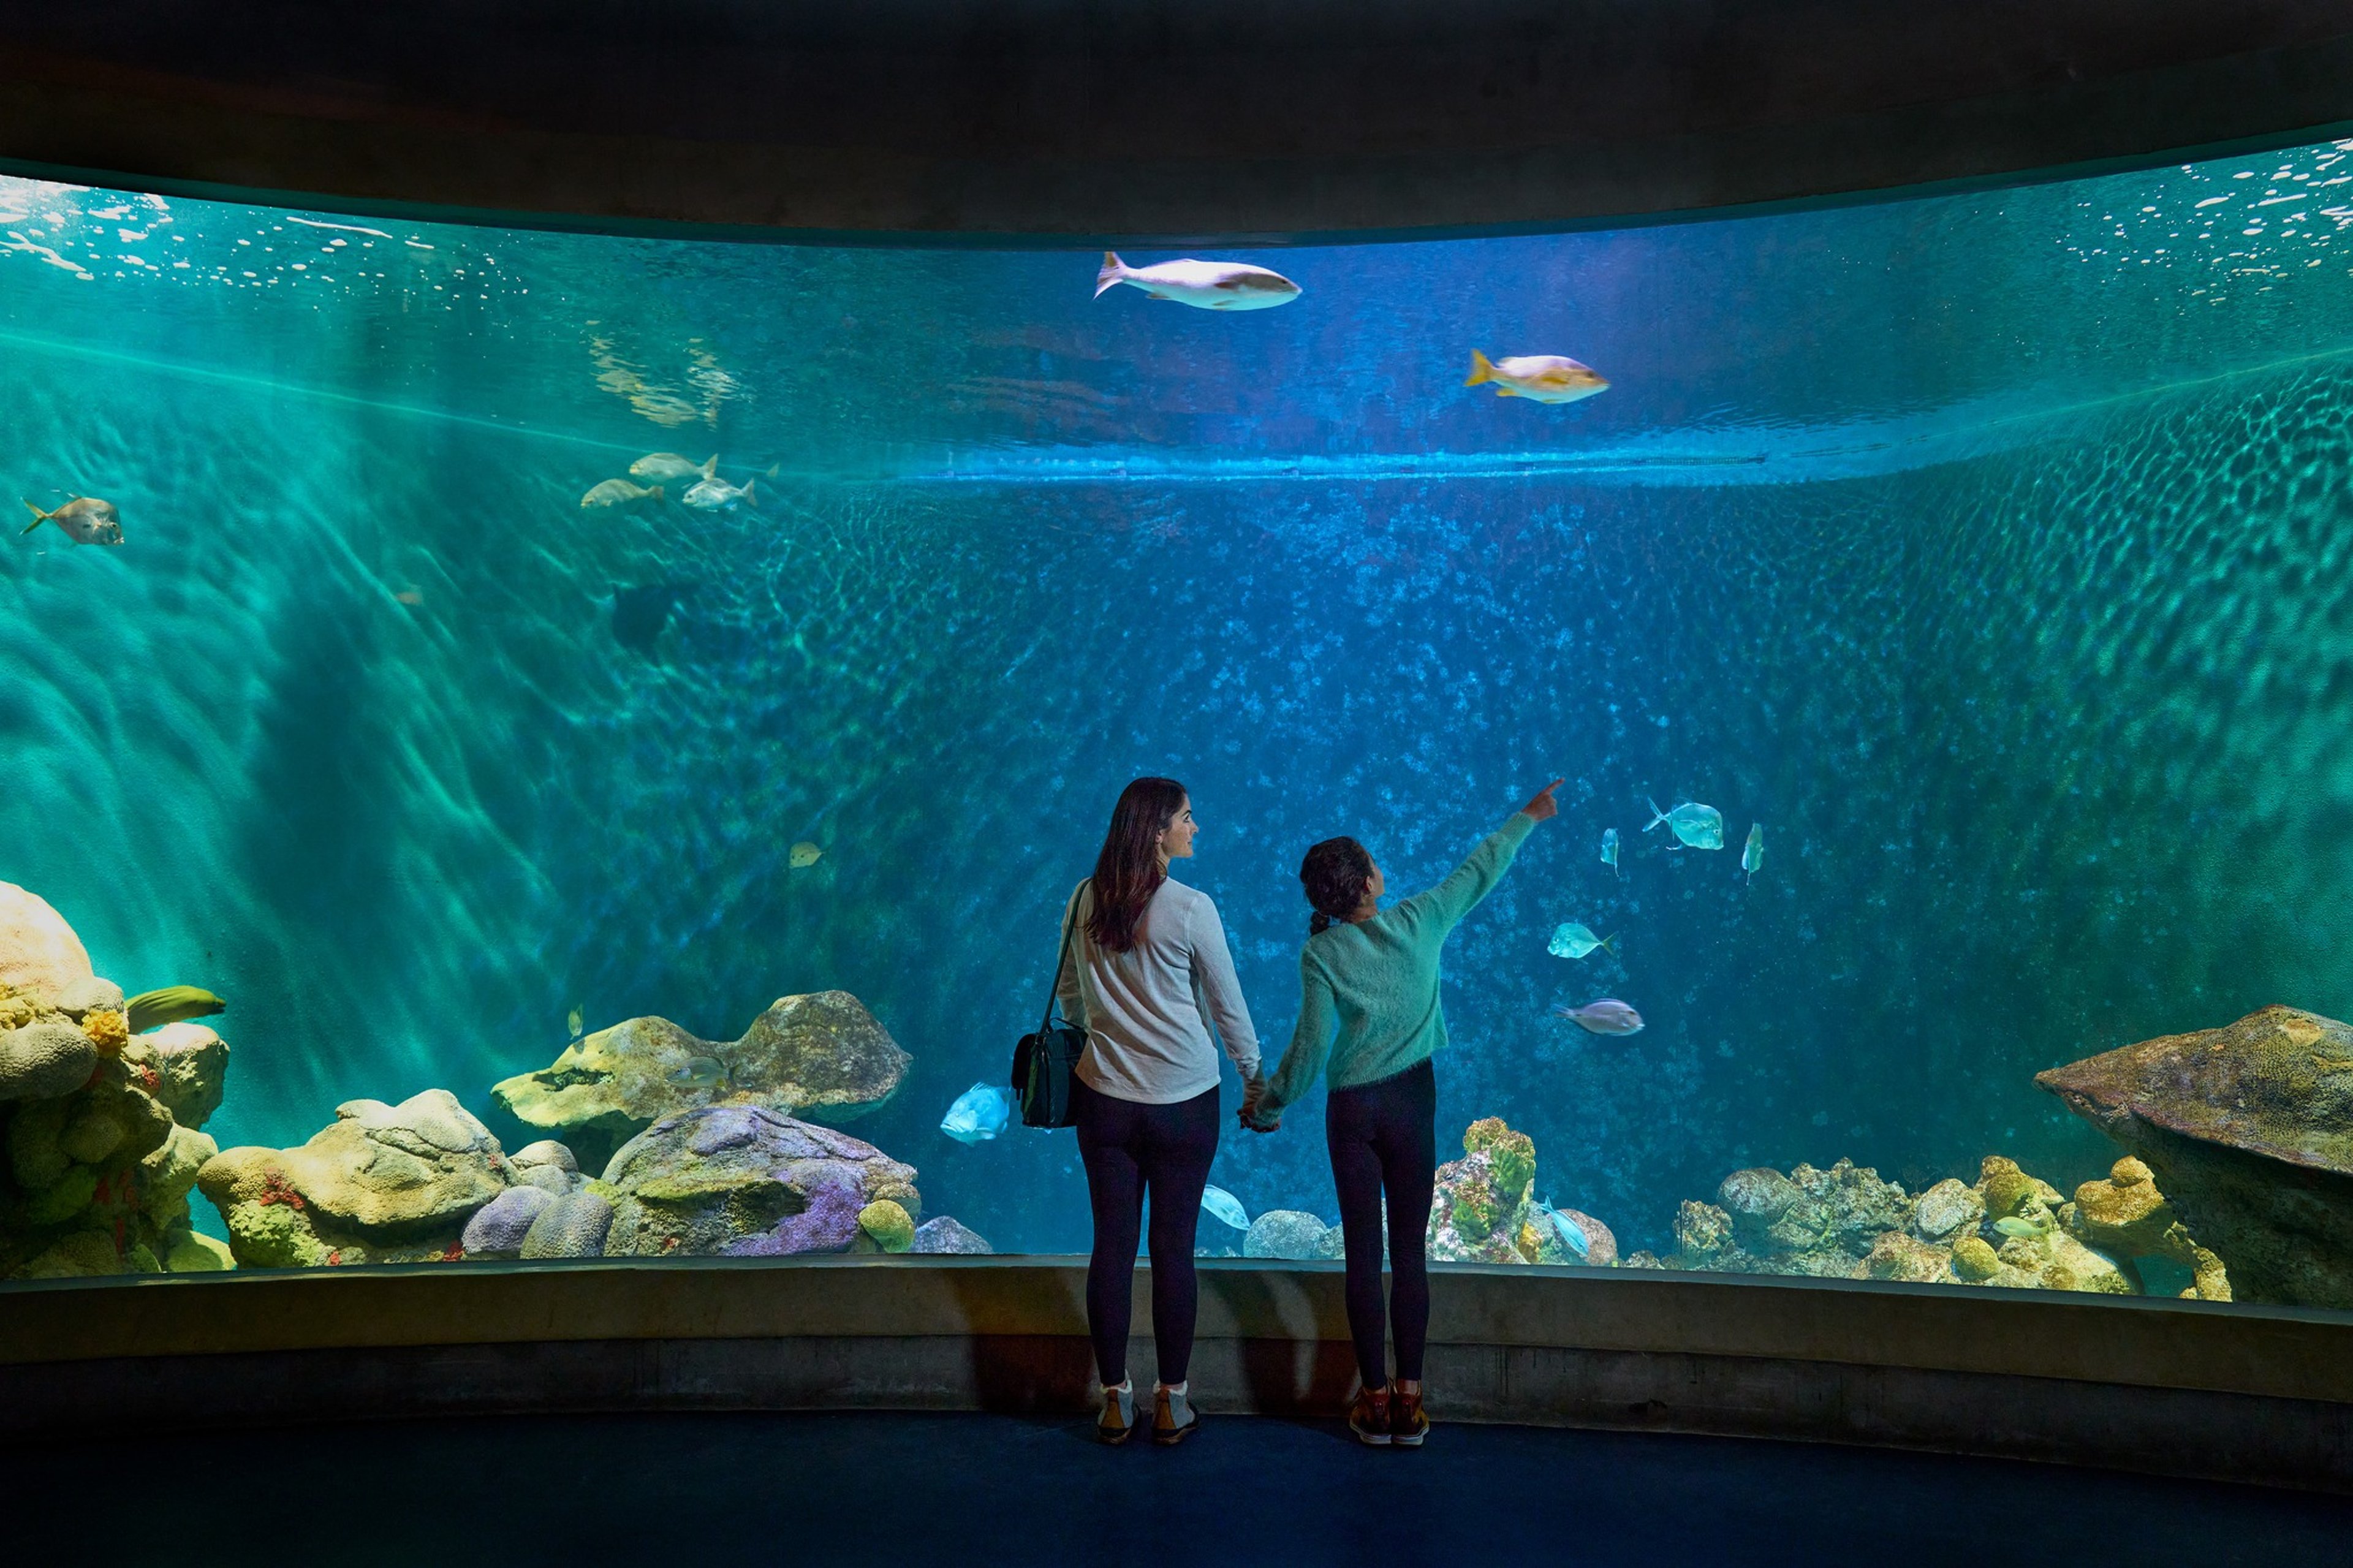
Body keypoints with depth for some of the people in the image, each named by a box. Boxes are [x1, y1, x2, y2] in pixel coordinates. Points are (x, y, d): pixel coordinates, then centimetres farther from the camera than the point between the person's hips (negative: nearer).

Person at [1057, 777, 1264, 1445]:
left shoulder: (1084, 901, 0)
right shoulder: (1190, 908, -13)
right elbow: (1229, 1006, -4)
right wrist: (1254, 1078, 10)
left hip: (1104, 1098, 3)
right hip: (1184, 1101, -3)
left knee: (1112, 1245, 9)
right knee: (1174, 1249, 7)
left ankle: (1115, 1401, 20)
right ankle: (1171, 1403, 19)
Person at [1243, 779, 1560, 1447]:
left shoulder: (1320, 953, -8)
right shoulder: (1417, 923, -4)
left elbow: (1310, 1046, -11)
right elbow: (1478, 873, 10)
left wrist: (1267, 1104, 4)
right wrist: (1527, 819, 25)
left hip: (1352, 1109, -1)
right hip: (1412, 1099, 1)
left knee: (1363, 1254, 7)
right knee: (1410, 1251, 7)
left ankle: (1375, 1400, 13)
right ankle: (1410, 1399, 12)